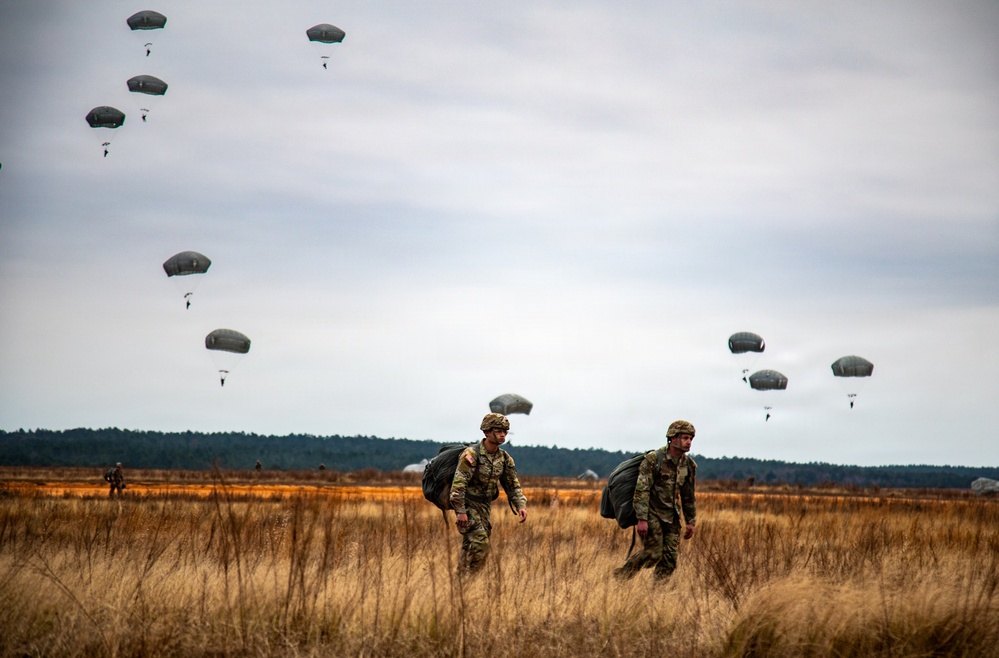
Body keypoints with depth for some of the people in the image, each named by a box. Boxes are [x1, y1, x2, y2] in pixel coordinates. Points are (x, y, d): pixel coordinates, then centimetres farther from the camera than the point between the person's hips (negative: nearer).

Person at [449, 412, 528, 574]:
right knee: (480, 542, -18)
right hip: (468, 504, -7)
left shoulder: (504, 458, 3)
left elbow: (513, 485, 8)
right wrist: (460, 511, -25)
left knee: (470, 546, 12)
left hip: (485, 506, 7)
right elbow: (458, 483, -22)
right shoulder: (471, 454, -19)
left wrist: (521, 505, -7)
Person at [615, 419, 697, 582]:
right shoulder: (653, 459, -14)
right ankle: (622, 575, 8)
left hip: (672, 516, 6)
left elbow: (688, 496, 15)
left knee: (670, 557, -2)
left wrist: (690, 521, 13)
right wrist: (641, 519, -22)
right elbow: (641, 490, -17)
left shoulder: (689, 465, 5)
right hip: (652, 514, -6)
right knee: (653, 553, -10)